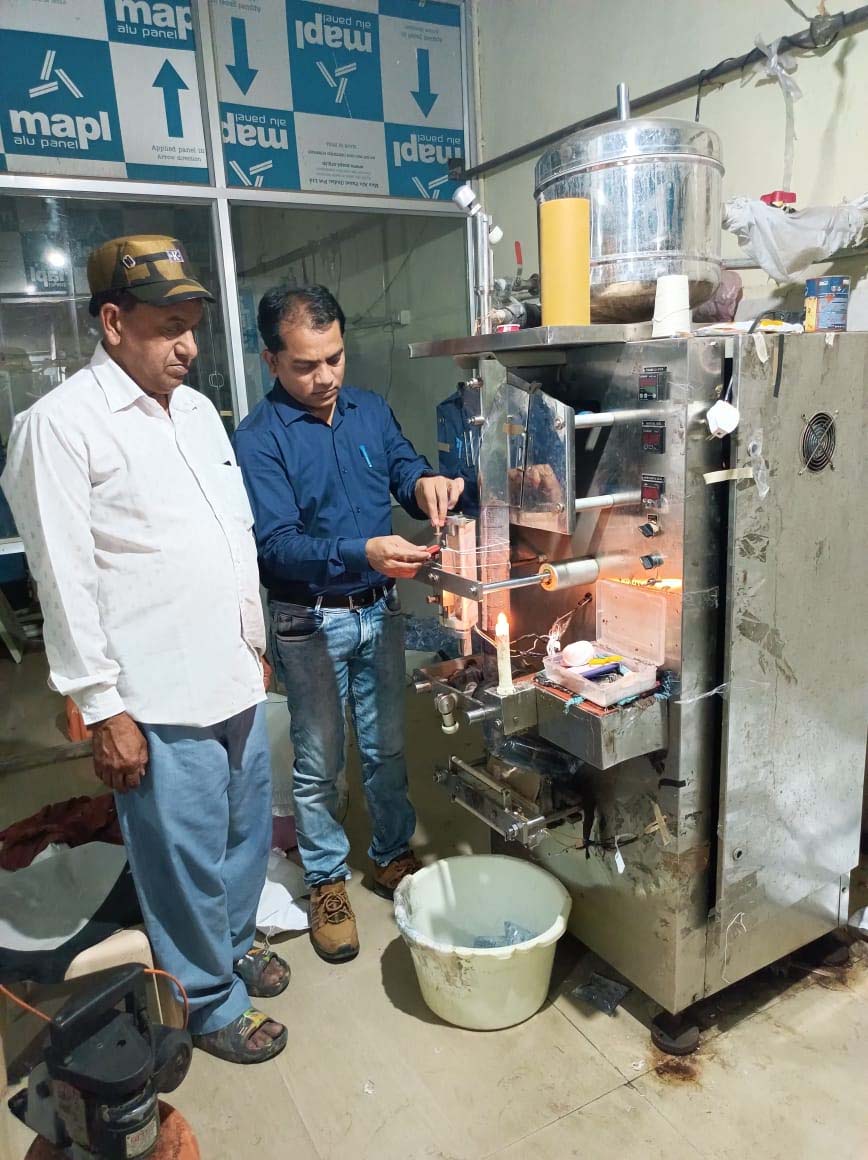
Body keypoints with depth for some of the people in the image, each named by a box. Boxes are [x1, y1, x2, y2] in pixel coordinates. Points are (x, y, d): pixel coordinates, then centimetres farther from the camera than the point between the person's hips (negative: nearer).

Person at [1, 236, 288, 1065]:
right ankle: (210, 1003, 32)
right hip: (158, 701, -7)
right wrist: (104, 711, -14)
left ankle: (233, 944, 46)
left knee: (246, 832, 21)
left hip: (235, 678, 7)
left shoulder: (196, 408, 10)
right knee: (188, 859, 9)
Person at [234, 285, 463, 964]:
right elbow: (277, 545, -23)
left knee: (388, 747, 18)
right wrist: (363, 552, -39)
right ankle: (327, 881, 31)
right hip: (311, 624, -4)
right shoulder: (260, 439, -15)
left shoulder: (371, 410, 3)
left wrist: (425, 483, -18)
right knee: (320, 763, 11)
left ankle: (394, 856, 39)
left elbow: (403, 468, 8)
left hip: (380, 609, 5)